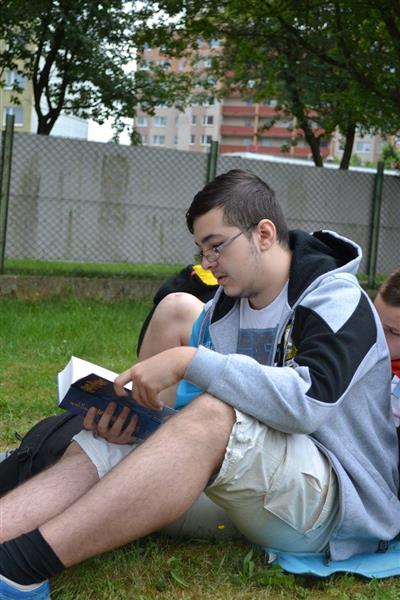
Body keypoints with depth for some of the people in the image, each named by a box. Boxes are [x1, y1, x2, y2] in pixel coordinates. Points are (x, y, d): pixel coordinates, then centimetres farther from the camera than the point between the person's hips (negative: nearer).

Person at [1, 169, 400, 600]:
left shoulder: (336, 300, -9)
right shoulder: (219, 314, 12)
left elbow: (308, 401, -28)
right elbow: (188, 418, 11)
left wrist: (190, 362, -28)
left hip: (340, 503, -7)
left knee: (213, 415, -34)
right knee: (100, 449, -10)